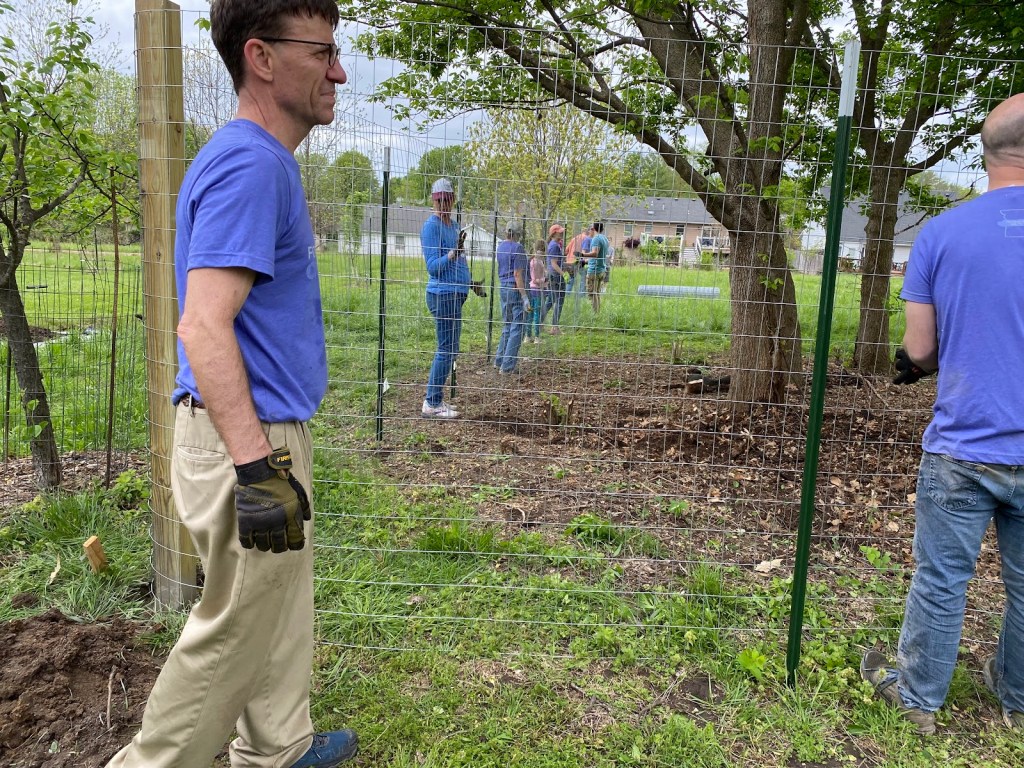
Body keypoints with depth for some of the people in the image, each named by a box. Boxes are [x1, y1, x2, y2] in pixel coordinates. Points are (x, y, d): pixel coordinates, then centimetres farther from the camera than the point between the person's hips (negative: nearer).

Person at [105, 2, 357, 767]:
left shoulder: (267, 162, 13)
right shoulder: (248, 164, -19)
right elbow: (204, 326, -28)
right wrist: (257, 468, -30)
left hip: (266, 433, 10)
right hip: (250, 441, -10)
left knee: (281, 607, 23)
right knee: (238, 630, 6)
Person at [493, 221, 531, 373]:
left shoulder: (500, 246, 10)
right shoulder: (517, 248, -14)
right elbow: (517, 274, -18)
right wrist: (524, 297, -18)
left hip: (503, 288, 8)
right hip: (516, 289, -8)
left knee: (507, 326, 18)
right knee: (517, 328, -2)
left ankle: (499, 361, 22)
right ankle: (507, 366, -1)